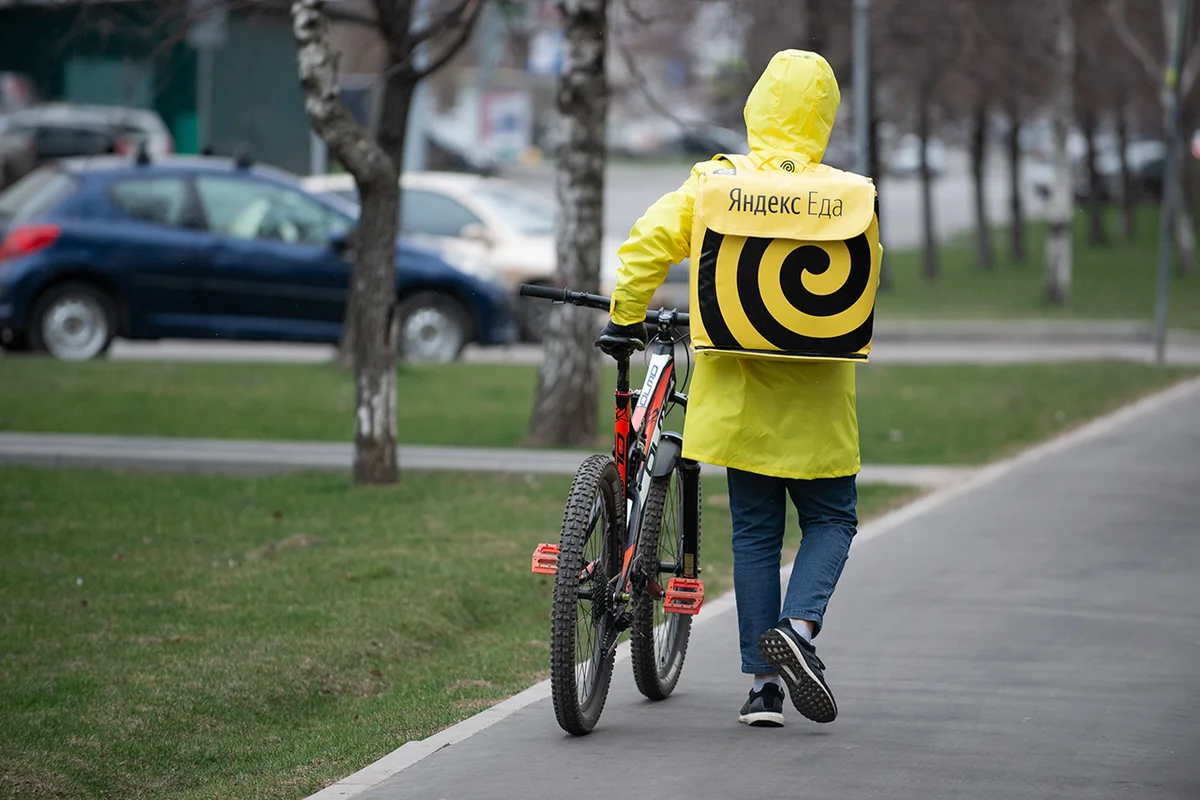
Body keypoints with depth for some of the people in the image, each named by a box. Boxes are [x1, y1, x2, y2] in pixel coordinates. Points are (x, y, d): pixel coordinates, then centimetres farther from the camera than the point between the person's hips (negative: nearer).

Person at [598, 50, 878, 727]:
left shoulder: (715, 181, -5)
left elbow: (648, 243, -9)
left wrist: (627, 316, 6)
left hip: (739, 389, 1)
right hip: (815, 394, -1)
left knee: (755, 532, 10)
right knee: (832, 519, 13)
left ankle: (764, 683, 8)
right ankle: (799, 627, -13)